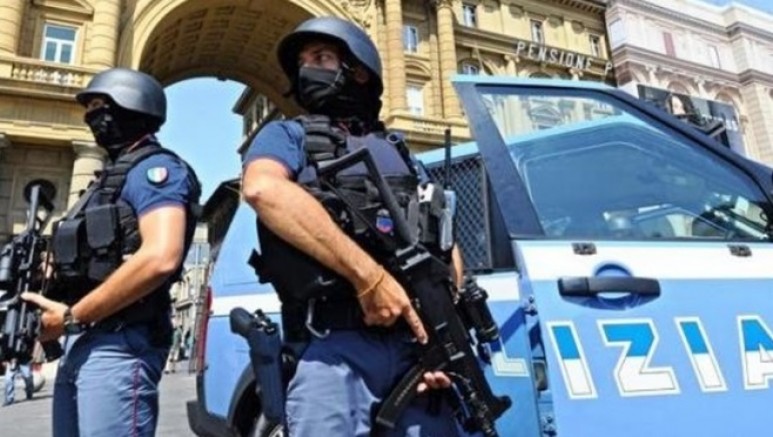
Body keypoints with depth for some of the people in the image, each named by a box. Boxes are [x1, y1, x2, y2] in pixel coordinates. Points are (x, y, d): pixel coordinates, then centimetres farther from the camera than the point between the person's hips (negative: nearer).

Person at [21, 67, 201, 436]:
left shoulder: (154, 168, -7)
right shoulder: (112, 176, 23)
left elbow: (160, 257, -23)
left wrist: (71, 317, -15)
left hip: (118, 346, -9)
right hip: (79, 345, 10)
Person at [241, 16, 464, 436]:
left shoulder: (400, 153, 23)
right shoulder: (287, 135, 12)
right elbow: (263, 187, -12)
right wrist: (369, 274, -18)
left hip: (416, 344, 4)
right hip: (334, 345, -3)